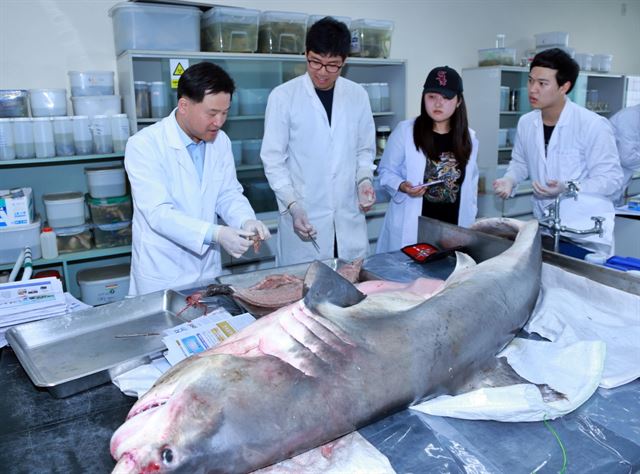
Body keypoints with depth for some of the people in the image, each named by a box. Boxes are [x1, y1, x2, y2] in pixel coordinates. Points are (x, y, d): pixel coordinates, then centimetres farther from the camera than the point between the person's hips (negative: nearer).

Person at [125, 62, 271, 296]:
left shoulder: (220, 140, 1)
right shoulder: (144, 145, -17)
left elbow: (228, 194, 7)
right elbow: (158, 213, -23)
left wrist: (246, 220, -15)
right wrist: (216, 234, -34)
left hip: (208, 267, 5)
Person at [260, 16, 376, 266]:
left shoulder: (357, 95, 5)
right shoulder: (283, 96, -5)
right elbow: (273, 159, -3)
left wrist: (364, 179, -5)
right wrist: (293, 206, -13)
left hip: (349, 218, 3)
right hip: (304, 217, -3)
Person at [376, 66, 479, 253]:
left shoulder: (470, 138, 7)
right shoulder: (405, 130, -6)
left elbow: (471, 183, 14)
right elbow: (386, 170, 2)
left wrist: (470, 221, 11)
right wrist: (402, 186, -17)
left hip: (453, 230, 3)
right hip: (410, 229, -3)